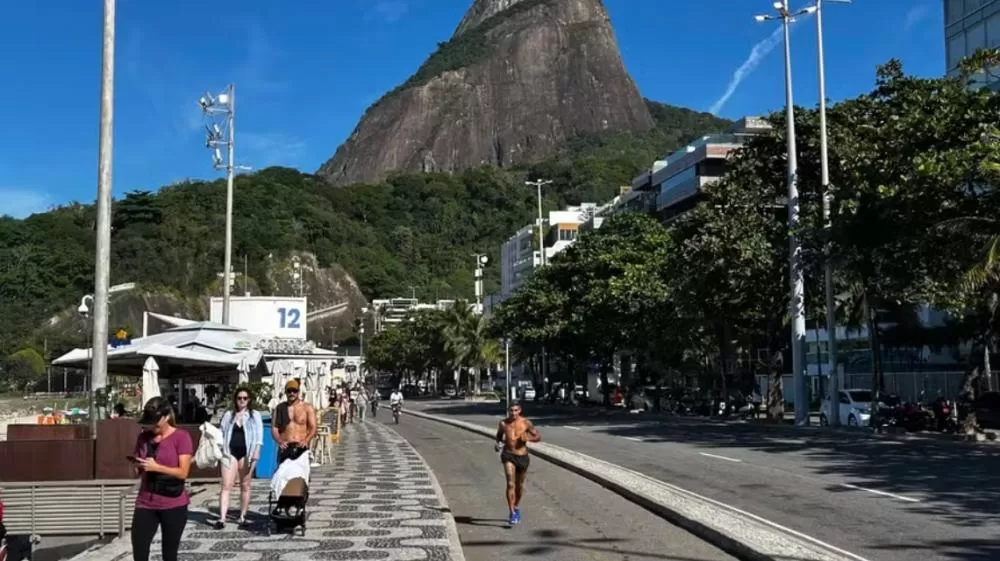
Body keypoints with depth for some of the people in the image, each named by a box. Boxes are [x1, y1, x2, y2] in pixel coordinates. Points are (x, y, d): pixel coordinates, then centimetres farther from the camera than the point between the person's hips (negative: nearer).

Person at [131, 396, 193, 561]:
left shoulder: (181, 437, -8)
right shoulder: (143, 437, 7)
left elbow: (183, 472, -12)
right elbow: (138, 470, 16)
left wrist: (156, 467, -21)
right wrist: (137, 466, -6)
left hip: (173, 505, -4)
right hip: (146, 503, 4)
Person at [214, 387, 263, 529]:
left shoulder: (254, 416, 7)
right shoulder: (228, 415, 13)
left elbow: (259, 435, -1)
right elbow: (223, 434, 13)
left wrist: (256, 452, -14)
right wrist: (221, 451, 4)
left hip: (246, 453, -1)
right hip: (230, 452, 1)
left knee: (245, 486, 6)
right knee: (226, 486, -7)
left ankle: (242, 516, 15)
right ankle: (222, 519, -12)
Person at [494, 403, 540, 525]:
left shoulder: (526, 423, -4)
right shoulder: (503, 423, -1)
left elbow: (538, 436, 2)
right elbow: (499, 436, 17)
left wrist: (528, 438, -18)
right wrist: (499, 443, -5)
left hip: (522, 456, 1)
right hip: (508, 456, -1)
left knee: (519, 485, 16)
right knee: (510, 484, -16)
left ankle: (517, 507, 42)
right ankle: (512, 513, -16)